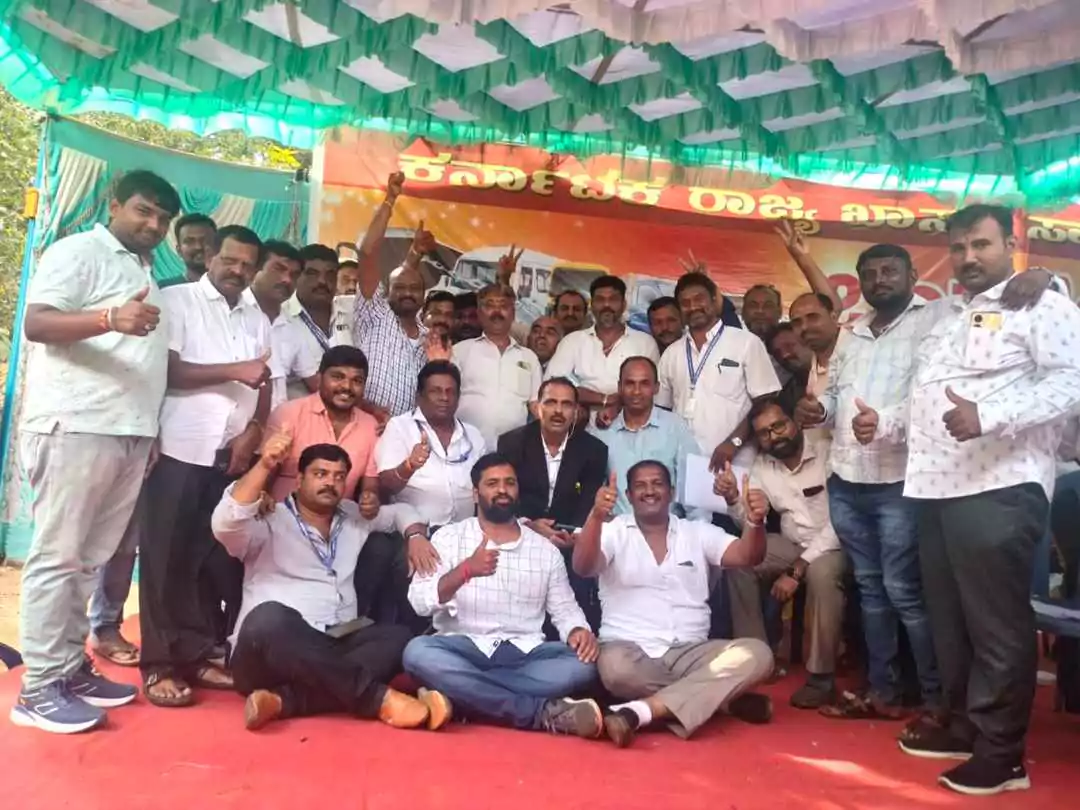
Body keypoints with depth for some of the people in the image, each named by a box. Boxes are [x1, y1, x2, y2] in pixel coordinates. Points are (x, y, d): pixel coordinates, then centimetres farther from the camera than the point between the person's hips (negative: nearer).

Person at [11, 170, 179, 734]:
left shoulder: (147, 275, 23)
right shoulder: (78, 251, 0)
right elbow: (36, 324, -13)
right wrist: (111, 318, -28)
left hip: (130, 434, 7)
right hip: (73, 427, -7)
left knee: (90, 559, 10)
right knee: (57, 556, -4)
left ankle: (70, 668, 18)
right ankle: (38, 689, 2)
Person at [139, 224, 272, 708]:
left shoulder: (257, 319, 17)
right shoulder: (178, 300, 1)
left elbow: (263, 387, 14)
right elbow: (168, 370, -10)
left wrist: (252, 432, -2)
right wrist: (234, 370, -13)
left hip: (234, 455, 5)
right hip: (181, 450, -5)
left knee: (220, 558, 6)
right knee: (169, 557, 0)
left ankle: (199, 653, 17)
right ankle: (160, 664, 7)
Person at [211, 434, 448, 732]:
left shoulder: (353, 518, 21)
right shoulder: (269, 521, 3)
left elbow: (399, 511, 34)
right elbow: (225, 525, -18)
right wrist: (264, 465, -27)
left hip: (334, 649, 5)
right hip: (271, 648, -5)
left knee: (399, 637, -22)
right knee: (270, 617, -38)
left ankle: (283, 701, -35)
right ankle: (380, 698, -37)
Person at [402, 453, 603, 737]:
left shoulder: (546, 550, 13)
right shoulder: (448, 537, 6)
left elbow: (565, 608, 13)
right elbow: (420, 602, -6)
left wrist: (578, 631, -11)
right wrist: (465, 570, -24)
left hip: (524, 654, 2)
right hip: (464, 649, -2)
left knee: (585, 662, -24)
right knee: (418, 652, -33)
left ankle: (465, 696, -28)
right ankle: (544, 712, -30)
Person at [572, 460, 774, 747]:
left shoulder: (698, 532, 13)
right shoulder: (614, 531, 5)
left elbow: (747, 556, -1)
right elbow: (583, 567, -14)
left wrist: (755, 521, -24)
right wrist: (596, 516, -33)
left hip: (690, 653, 3)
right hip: (629, 651, -2)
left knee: (756, 654, -23)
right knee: (615, 666, -37)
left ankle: (638, 712, -32)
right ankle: (727, 697, -17)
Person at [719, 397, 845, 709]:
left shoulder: (827, 453, -18)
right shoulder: (762, 465, 1)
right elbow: (751, 520, -2)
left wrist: (796, 570, -25)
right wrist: (733, 498, -25)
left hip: (832, 544, -6)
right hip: (793, 544, 6)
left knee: (821, 572, -37)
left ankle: (821, 677, -20)